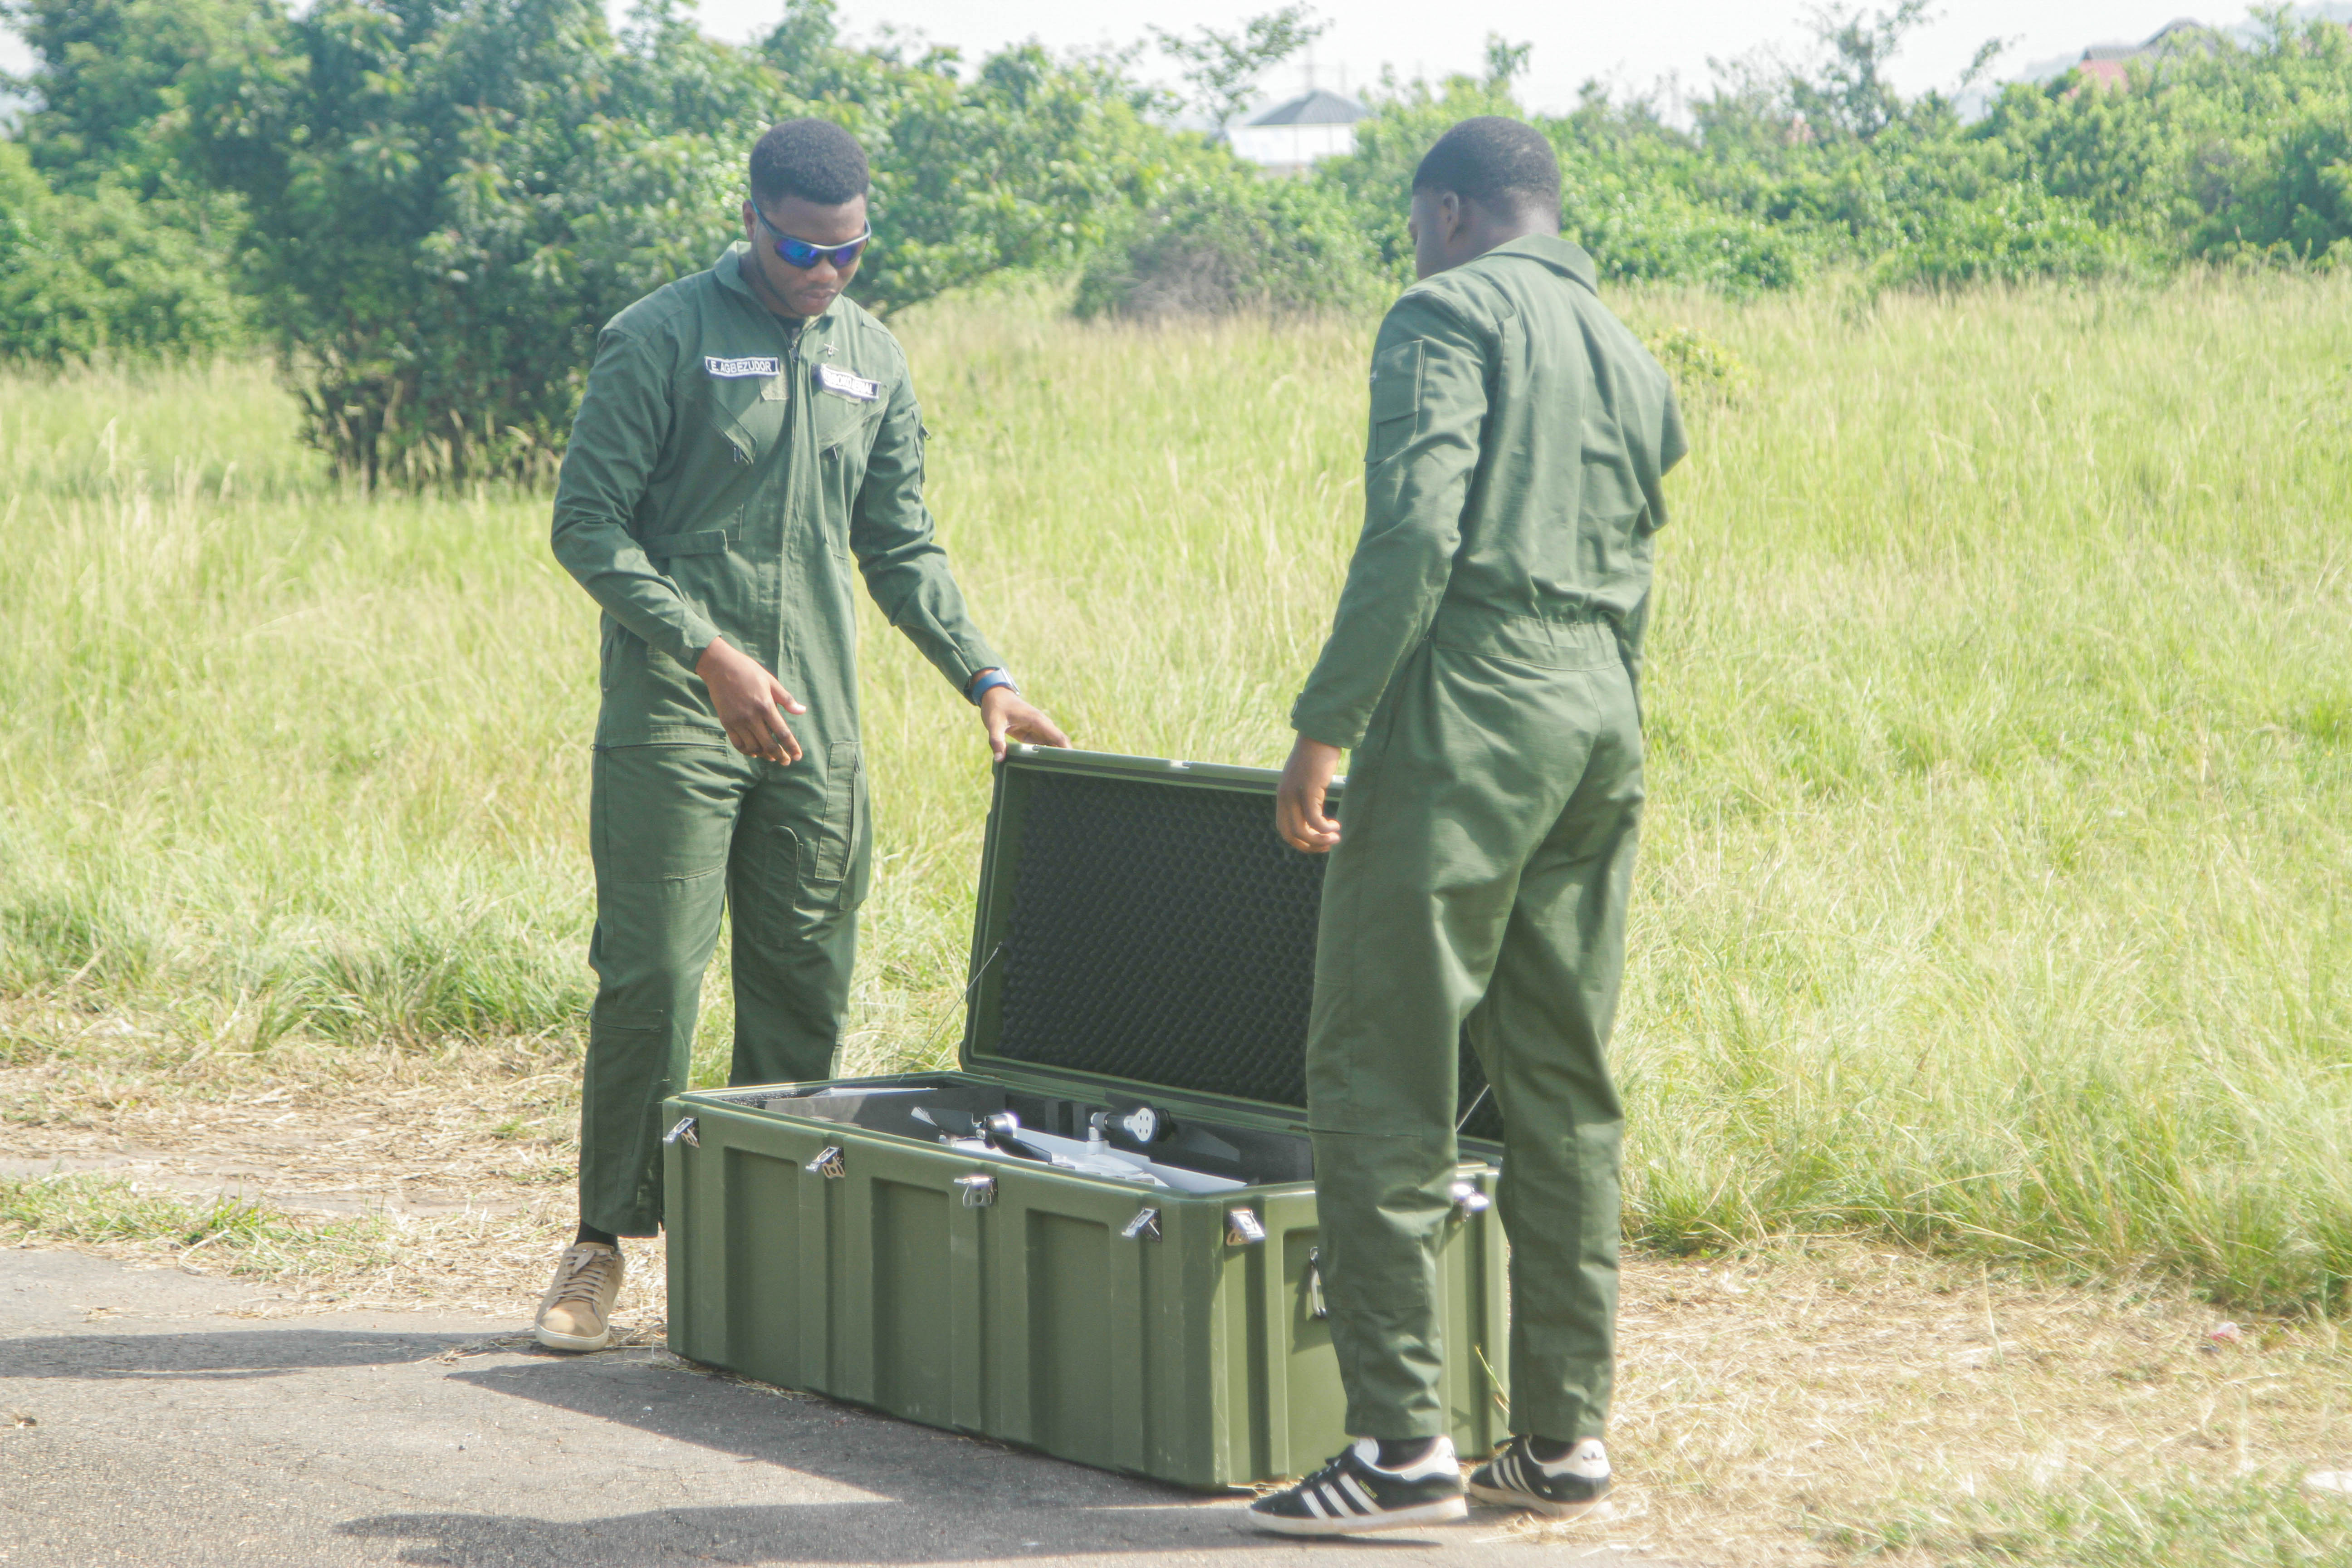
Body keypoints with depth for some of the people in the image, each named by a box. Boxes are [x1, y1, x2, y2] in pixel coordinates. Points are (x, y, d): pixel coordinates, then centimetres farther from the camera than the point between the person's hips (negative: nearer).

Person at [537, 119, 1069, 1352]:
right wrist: (708, 653, -17)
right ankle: (603, 1242, 3)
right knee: (650, 980, -7)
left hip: (817, 730, 5)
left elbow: (900, 546, 20)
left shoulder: (871, 359, 13)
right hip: (673, 725, -5)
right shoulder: (661, 338, -4)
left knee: (804, 989, 5)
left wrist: (984, 675, 8)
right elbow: (587, 525, -7)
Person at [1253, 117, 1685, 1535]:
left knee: (1383, 1084, -4)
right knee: (1565, 1088, 11)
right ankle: (1565, 1435, 14)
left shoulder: (1452, 313, -2)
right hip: (1606, 729, 8)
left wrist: (1325, 727, -14)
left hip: (1467, 721, -8)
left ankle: (1403, 1443, -7)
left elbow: (1416, 528, -15)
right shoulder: (1636, 367, 22)